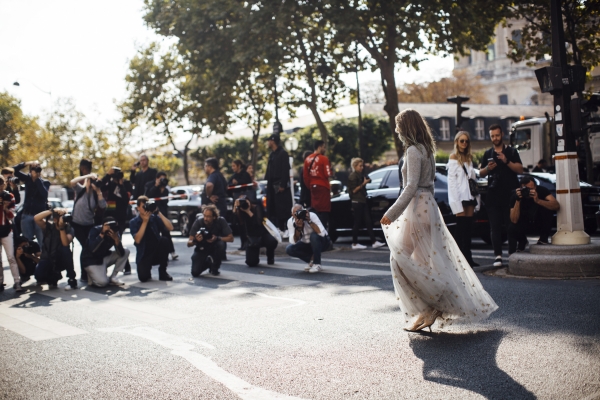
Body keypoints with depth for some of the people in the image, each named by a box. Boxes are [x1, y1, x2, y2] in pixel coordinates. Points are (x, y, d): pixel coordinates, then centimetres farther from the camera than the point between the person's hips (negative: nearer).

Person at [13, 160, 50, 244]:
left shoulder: (45, 182, 0)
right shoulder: (27, 179, 8)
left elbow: (44, 194, -18)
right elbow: (14, 170, 2)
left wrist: (38, 179, -15)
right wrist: (25, 164, -11)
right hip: (27, 215, 3)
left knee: (43, 242, -6)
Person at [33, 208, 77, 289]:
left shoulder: (69, 229, -9)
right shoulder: (49, 226, -6)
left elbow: (65, 243, -27)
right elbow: (36, 218, -23)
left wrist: (62, 228, -34)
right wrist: (52, 211, -28)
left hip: (61, 260, 0)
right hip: (47, 259, 1)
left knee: (65, 249, -35)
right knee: (39, 276, -29)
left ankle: (72, 279, -17)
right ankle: (53, 277, 11)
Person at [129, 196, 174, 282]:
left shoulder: (155, 218, 0)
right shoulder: (133, 222, -2)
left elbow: (170, 228, -14)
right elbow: (137, 240, -17)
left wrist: (159, 213, -18)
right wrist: (145, 221, -19)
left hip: (157, 253, 2)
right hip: (143, 255, -2)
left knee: (164, 240, -29)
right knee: (143, 277, -27)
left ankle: (162, 272, -11)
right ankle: (147, 268, 15)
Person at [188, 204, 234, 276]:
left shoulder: (221, 221, -25)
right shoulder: (199, 221, -25)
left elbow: (231, 238, -22)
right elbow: (189, 244, -23)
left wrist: (217, 238, -37)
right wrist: (195, 241, -46)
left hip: (214, 246, 0)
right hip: (201, 249, 0)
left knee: (221, 244, -34)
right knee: (195, 272, -18)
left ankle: (215, 267, -7)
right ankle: (208, 262, 18)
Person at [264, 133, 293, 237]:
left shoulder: (283, 153, -9)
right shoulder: (272, 154, 17)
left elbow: (285, 170, -16)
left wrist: (283, 185, -20)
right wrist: (268, 182, 12)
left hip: (280, 185, -9)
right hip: (272, 185, 9)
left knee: (282, 208, -9)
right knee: (272, 208, 7)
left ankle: (285, 229, -6)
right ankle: (277, 228, 12)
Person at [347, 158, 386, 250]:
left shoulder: (361, 175, 18)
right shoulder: (353, 176, -9)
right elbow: (353, 190, -16)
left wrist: (366, 182, 12)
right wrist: (363, 183, -18)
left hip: (363, 201, 9)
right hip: (357, 202, -9)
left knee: (368, 222, 4)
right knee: (357, 223, -4)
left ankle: (374, 242, 2)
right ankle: (355, 244, 3)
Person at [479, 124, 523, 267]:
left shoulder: (511, 152, 8)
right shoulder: (487, 154, 16)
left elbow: (520, 169, -2)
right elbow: (481, 173, 16)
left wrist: (507, 161, -16)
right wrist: (487, 168, -6)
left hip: (510, 193, -2)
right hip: (493, 195, 2)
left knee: (512, 224, -5)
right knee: (495, 226, -3)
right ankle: (498, 255, -4)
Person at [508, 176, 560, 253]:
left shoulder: (541, 190, -23)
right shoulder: (515, 195, -23)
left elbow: (557, 206, -36)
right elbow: (514, 220, -29)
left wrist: (538, 200, -48)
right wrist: (517, 200, -40)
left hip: (541, 222, 0)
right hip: (524, 223, 0)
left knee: (547, 206, -29)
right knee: (512, 229, -31)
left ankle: (543, 238, -10)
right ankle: (522, 241, 9)